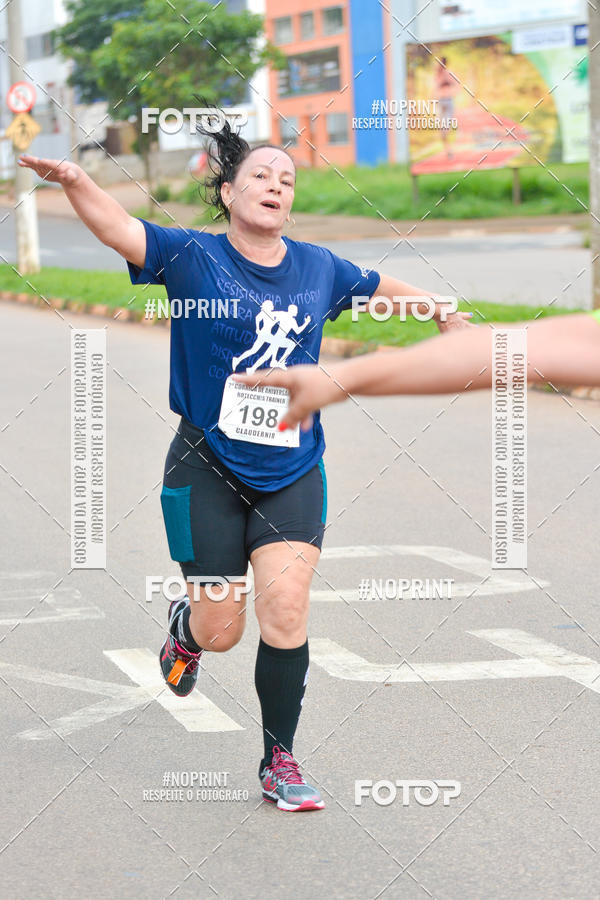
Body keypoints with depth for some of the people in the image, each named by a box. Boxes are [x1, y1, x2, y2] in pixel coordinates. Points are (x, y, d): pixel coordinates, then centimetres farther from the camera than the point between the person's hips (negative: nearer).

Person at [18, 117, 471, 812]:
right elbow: (118, 228, -24)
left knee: (286, 612, -9)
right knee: (220, 631, 2)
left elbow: (381, 285, 26)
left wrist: (444, 313, 39)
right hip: (208, 469, -3)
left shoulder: (319, 267, 6)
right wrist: (74, 182, -43)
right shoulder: (193, 257, -7)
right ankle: (184, 626, 42)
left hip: (292, 473, 3)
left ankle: (279, 761, 7)